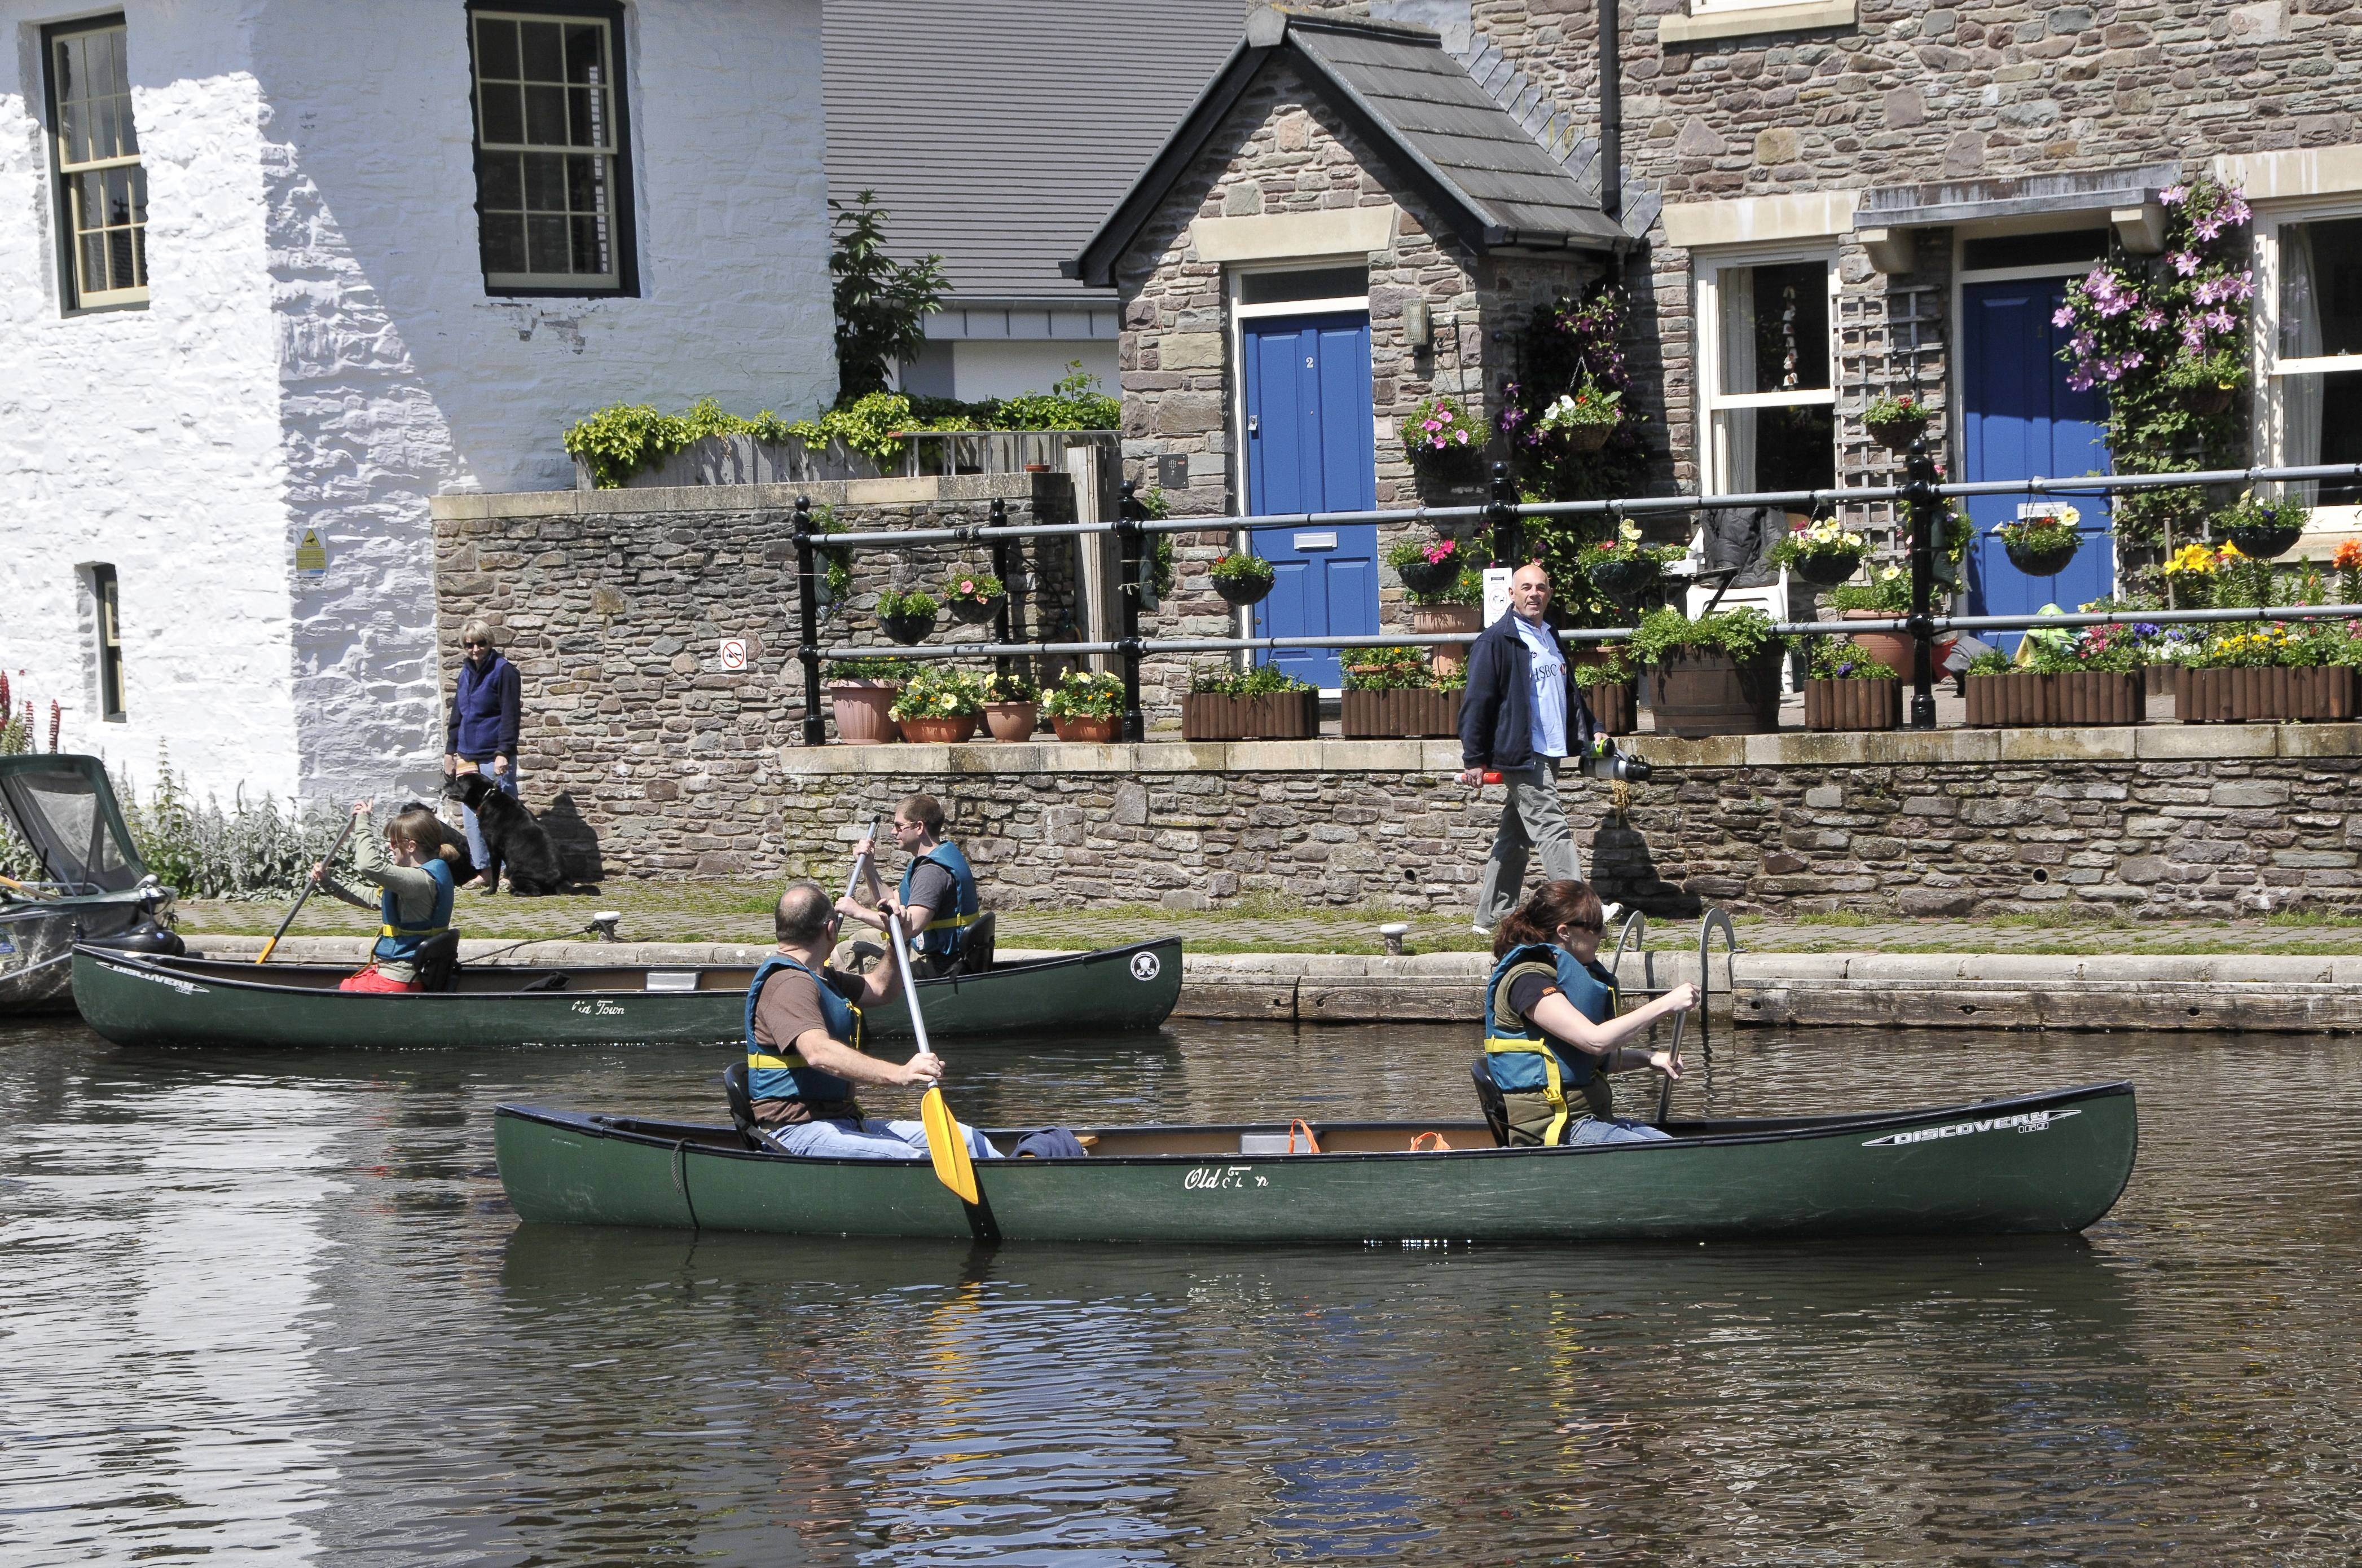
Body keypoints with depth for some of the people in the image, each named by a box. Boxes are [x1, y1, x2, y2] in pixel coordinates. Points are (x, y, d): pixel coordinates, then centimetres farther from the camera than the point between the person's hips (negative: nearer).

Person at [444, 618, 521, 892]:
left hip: (495, 759, -7)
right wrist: (450, 751, 19)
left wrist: (504, 752, -20)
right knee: (471, 816, 6)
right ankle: (483, 871, 11)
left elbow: (510, 716, -12)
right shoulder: (466, 673, 15)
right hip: (468, 757, 7)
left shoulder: (504, 672, -7)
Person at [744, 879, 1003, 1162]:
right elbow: (819, 1053, -32)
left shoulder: (822, 978, 21)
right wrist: (898, 1076, -42)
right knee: (908, 1159, -34)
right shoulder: (787, 984, -15)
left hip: (846, 1123, 11)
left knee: (965, 1139, -1)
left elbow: (881, 989, 39)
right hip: (799, 1132, -11)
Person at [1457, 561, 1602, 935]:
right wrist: (1473, 758, -13)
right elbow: (1477, 701, -10)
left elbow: (1570, 693, 31)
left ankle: (1491, 919, 17)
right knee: (1554, 831, -14)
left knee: (1514, 837, 12)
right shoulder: (1497, 641, -8)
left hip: (1548, 755, 9)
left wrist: (1591, 730, 19)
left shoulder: (1550, 639, 19)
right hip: (1521, 754, -9)